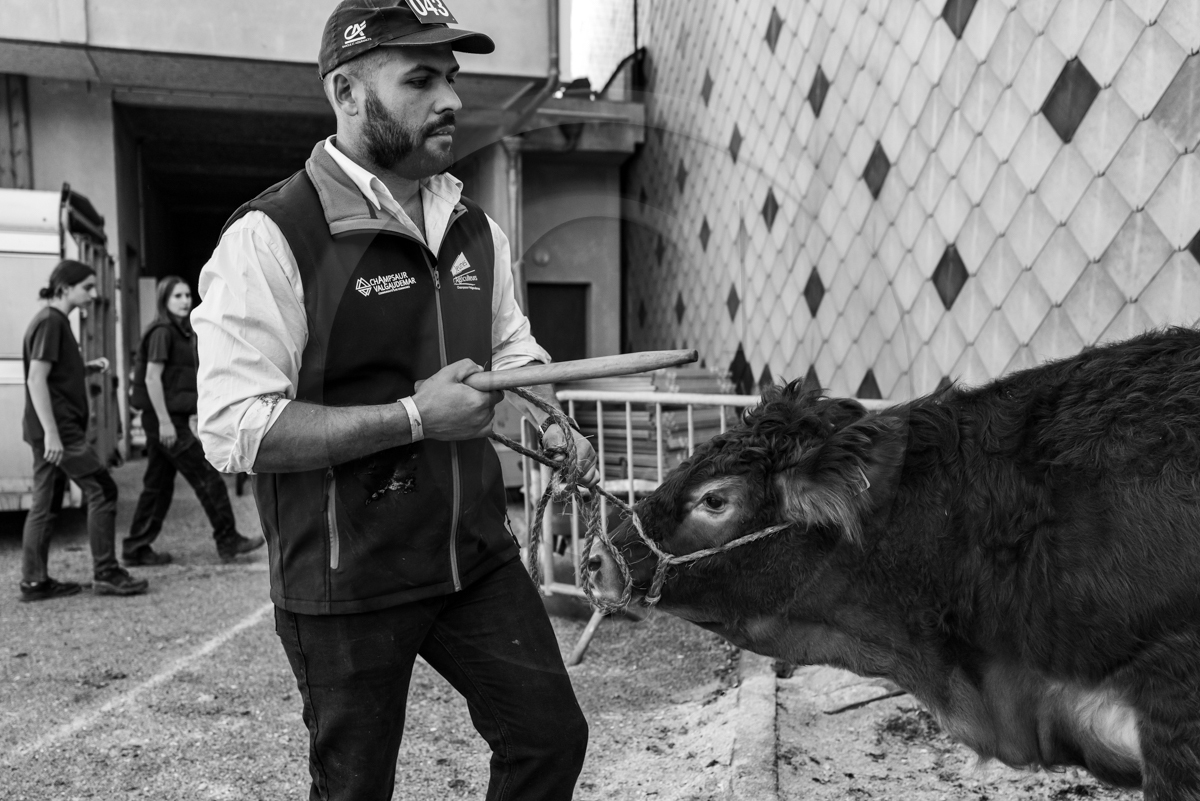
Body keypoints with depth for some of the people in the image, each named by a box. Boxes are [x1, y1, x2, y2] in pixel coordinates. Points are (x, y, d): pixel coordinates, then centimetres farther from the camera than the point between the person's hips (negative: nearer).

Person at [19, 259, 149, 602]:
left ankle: (34, 581, 15)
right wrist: (51, 433, -23)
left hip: (54, 430, 10)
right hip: (59, 429, -10)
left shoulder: (56, 321, 18)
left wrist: (88, 368, 8)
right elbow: (36, 379, -18)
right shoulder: (50, 322, -11)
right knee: (102, 490, -6)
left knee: (45, 503, 10)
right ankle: (105, 574, -2)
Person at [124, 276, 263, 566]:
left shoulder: (182, 331, 17)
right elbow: (152, 377, -17)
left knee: (159, 484, 12)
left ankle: (136, 549, 18)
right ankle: (228, 540, 3)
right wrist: (165, 421, -21)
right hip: (164, 417, -10)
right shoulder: (162, 331, -11)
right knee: (207, 475, -5)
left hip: (168, 418, 10)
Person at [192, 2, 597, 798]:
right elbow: (234, 429, -21)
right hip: (349, 582, -5)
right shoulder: (271, 236, -16)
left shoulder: (475, 229, 5)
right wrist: (413, 416, -24)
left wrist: (554, 426, -2)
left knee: (553, 736, 12)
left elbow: (513, 350, 18)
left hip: (477, 554, 6)